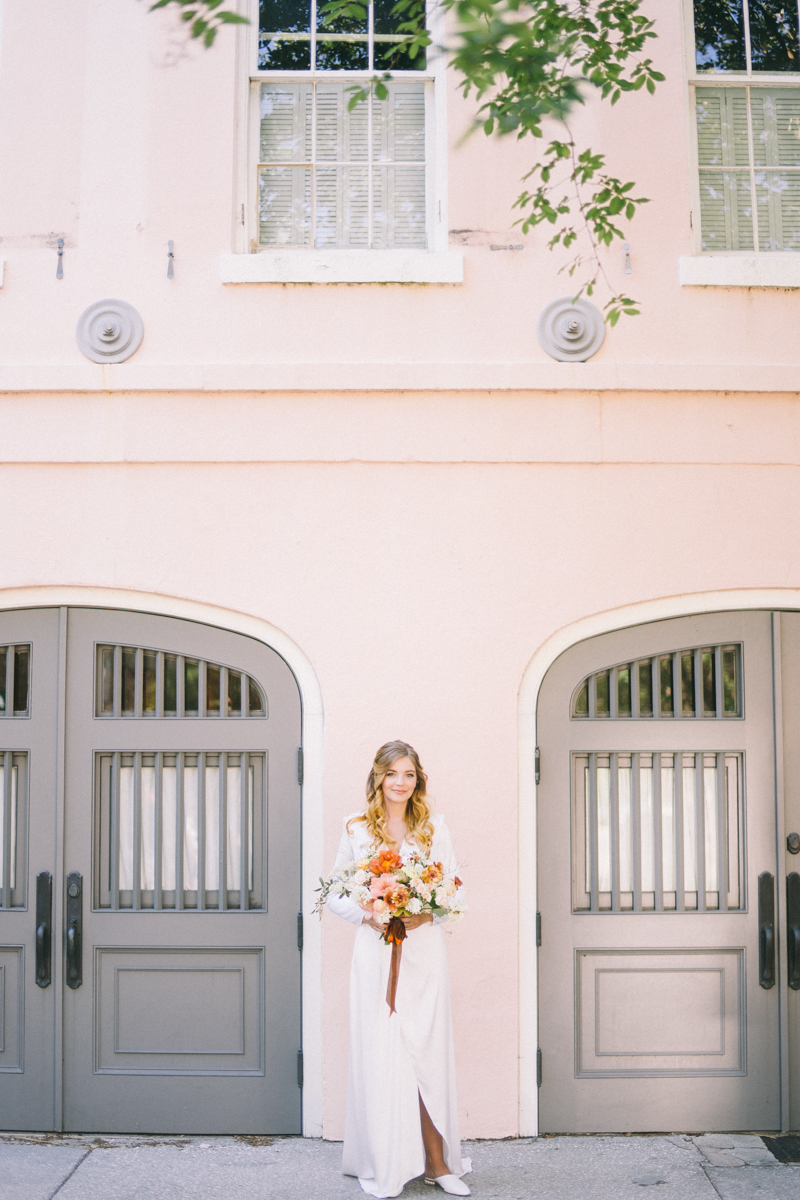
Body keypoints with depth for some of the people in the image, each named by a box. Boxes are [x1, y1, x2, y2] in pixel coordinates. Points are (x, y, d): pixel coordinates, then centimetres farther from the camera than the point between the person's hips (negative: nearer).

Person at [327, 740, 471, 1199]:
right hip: (376, 951, -1)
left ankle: (436, 1161, 6)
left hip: (424, 950, 1)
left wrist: (423, 914, -11)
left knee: (428, 1051, 0)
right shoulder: (357, 829, 5)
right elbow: (336, 894, 7)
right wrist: (368, 916, -10)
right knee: (379, 1053, -1)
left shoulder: (434, 826, 8)